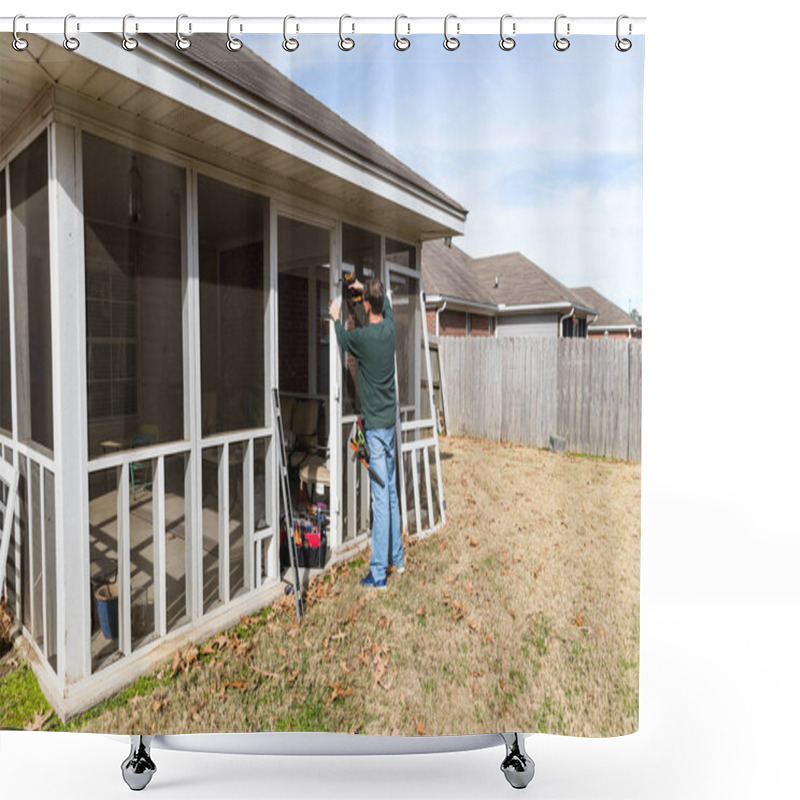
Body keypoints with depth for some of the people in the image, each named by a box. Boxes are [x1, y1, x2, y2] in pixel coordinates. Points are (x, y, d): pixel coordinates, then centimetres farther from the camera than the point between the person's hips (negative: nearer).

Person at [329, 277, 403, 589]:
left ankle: (378, 573, 4)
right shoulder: (390, 327, 2)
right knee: (391, 492, 16)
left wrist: (336, 318, 26)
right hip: (390, 420, 7)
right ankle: (397, 558, 29)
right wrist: (365, 287, 34)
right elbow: (387, 304, 26)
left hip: (375, 425, -7)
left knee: (381, 498, -5)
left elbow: (342, 339, 9)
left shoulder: (361, 336, -15)